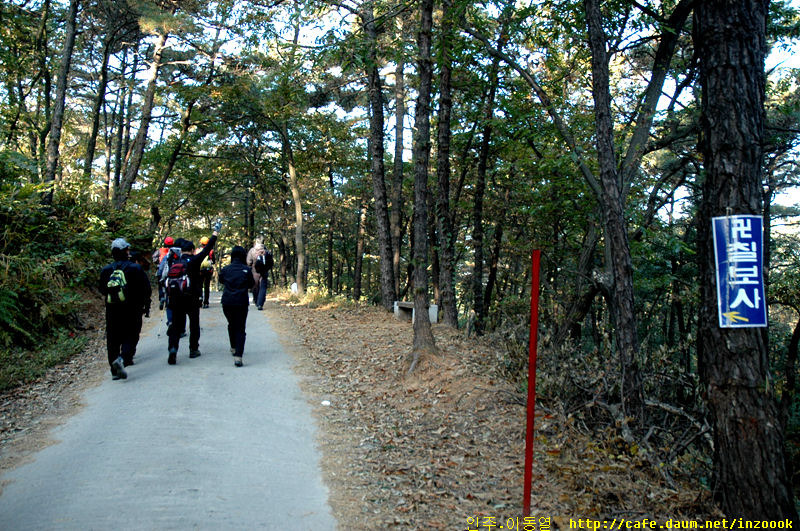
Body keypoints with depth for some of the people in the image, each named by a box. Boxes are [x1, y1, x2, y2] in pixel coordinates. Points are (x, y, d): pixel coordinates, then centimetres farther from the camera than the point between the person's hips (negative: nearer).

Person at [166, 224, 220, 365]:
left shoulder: (173, 265, 4)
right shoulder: (194, 261, -7)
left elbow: (168, 284, 4)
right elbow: (207, 249, -6)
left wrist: (170, 302, 10)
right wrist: (216, 232, 1)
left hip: (176, 300, 2)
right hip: (192, 299, -2)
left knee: (176, 325, 5)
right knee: (194, 324, 13)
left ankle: (173, 348, -15)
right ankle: (193, 349, 20)